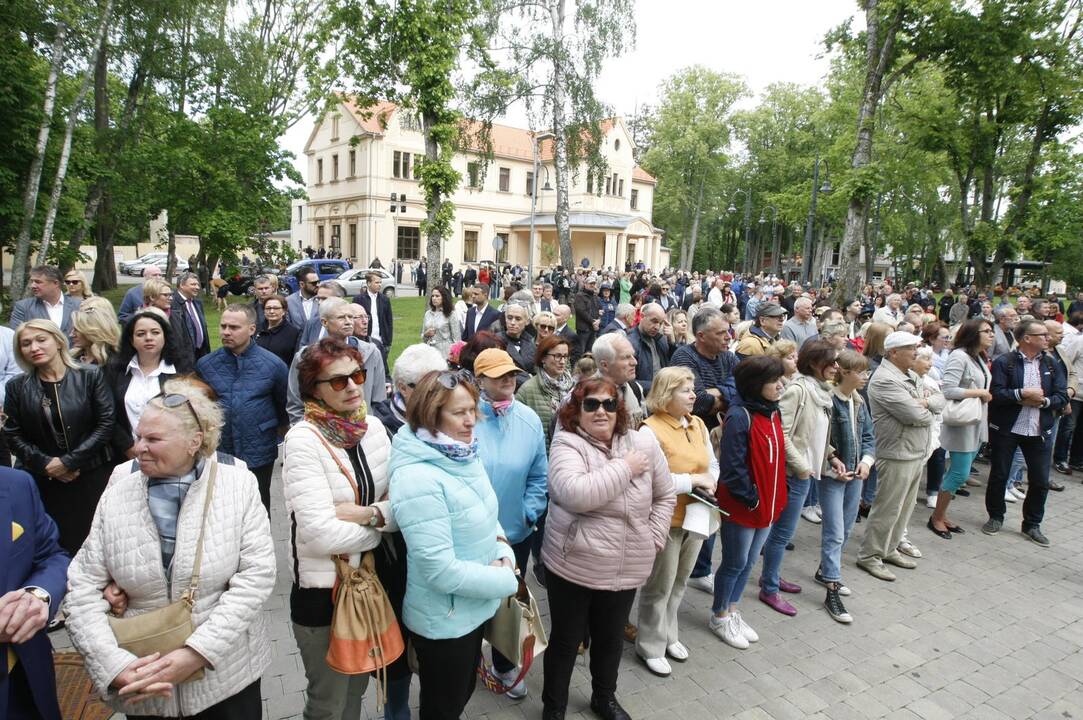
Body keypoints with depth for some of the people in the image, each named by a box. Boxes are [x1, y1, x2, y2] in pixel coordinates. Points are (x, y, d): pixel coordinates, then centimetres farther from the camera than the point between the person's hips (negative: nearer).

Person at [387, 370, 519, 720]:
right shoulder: (418, 479, -31)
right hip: (444, 620, -7)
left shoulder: (464, 456, -4)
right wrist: (506, 581, -19)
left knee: (463, 691, 29)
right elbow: (441, 571, -30)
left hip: (475, 608, 8)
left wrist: (504, 555, -10)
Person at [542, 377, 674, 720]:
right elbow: (575, 494, -33)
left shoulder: (643, 443, -2)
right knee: (565, 640, 14)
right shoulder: (567, 443, -15)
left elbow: (665, 496, 10)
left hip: (626, 569, 4)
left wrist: (653, 537, 1)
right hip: (572, 566, -4)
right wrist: (624, 468, -25)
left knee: (611, 638, 23)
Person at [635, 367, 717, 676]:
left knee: (679, 583, 21)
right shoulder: (651, 430, -20)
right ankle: (651, 647, 26)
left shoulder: (698, 424, 4)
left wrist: (710, 483, -9)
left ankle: (668, 634, 41)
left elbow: (713, 464, 12)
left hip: (696, 517, 7)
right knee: (660, 587, 8)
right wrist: (694, 480, -21)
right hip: (666, 519, -7)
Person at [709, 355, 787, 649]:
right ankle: (719, 617, 29)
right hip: (741, 506, -8)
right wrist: (750, 498, -17)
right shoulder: (739, 416, -23)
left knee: (749, 562, 20)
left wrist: (777, 497, 9)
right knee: (735, 563, 8)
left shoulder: (772, 413, 5)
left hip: (768, 504, 8)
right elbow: (731, 466, -24)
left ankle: (732, 611, 38)